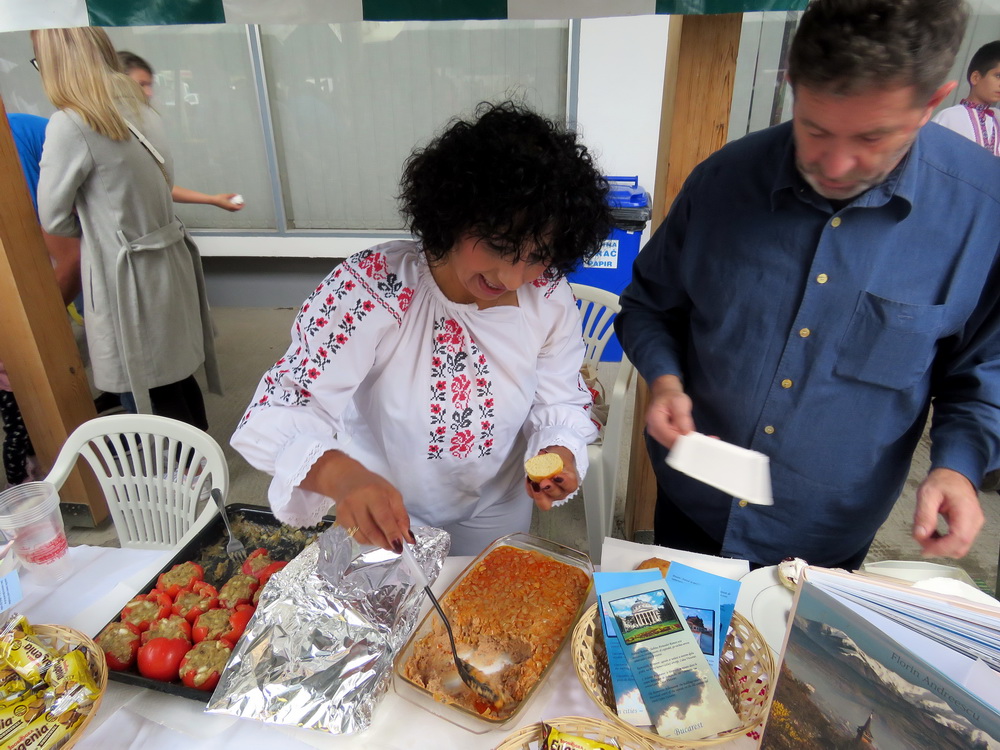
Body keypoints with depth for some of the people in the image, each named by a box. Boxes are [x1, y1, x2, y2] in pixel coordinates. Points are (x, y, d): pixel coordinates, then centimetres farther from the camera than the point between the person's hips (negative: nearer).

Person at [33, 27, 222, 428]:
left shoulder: (70, 126, -16)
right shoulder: (140, 109, 6)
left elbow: (54, 219, -7)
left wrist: (91, 226, 12)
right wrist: (103, 222, 11)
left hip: (128, 273, -8)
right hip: (170, 257, 8)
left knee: (158, 392, 6)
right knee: (176, 373, 20)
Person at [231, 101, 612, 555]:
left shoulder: (549, 297, -19)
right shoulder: (370, 286, -30)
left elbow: (560, 403, -8)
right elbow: (276, 415, -31)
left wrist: (560, 454, -30)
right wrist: (342, 475, -51)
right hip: (388, 518, -2)